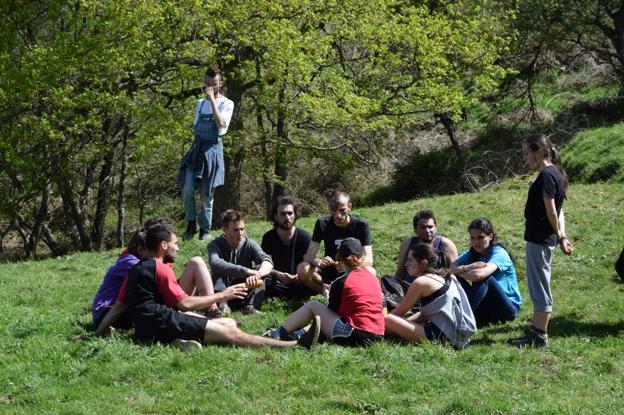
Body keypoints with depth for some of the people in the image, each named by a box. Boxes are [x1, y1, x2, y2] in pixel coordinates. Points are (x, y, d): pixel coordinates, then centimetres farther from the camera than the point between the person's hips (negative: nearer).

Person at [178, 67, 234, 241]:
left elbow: (221, 124, -15)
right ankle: (191, 224, 8)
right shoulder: (200, 104, 17)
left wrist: (213, 101, -15)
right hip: (196, 147, 4)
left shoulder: (226, 104, 1)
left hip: (212, 149, -4)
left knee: (206, 194, 2)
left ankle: (205, 229, 13)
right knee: (187, 190, -10)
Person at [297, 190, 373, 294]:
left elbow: (368, 259, -19)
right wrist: (318, 262, -36)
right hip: (328, 273, 2)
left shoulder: (361, 225, -11)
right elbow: (308, 256, -12)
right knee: (302, 269, -26)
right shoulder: (323, 223, -7)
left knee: (369, 271, -34)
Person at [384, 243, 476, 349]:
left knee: (388, 321, -16)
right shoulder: (446, 278, 16)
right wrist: (405, 321, 17)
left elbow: (400, 311, 1)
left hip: (443, 336, -10)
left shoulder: (421, 282, -9)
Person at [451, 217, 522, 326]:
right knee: (455, 278, -11)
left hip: (508, 307, -6)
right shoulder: (472, 254, 4)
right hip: (484, 307, 6)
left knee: (483, 277, -31)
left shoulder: (499, 254, -16)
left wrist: (460, 271, -17)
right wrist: (468, 268, -29)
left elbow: (479, 274, -35)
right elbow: (450, 268, -12)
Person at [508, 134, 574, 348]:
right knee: (538, 288, 17)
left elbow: (551, 212, -18)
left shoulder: (546, 175, -17)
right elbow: (558, 211, 14)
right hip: (542, 239, 10)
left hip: (539, 239, -10)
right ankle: (536, 331, 25)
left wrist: (558, 235, -4)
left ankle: (539, 336, 5)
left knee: (539, 288, -2)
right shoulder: (556, 174, 14)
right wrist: (561, 236, 7)